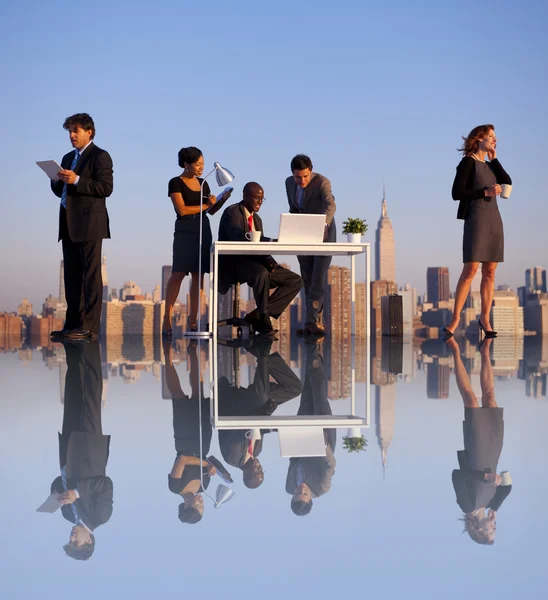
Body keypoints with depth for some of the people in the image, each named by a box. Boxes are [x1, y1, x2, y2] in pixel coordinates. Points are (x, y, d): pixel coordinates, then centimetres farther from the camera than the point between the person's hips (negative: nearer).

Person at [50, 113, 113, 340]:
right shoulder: (68, 158, 20)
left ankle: (90, 326, -10)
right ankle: (73, 324, 11)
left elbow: (105, 188, -13)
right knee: (72, 276, 8)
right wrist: (57, 180, 1)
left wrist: (76, 180, -19)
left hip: (89, 224, -8)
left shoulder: (100, 156, -3)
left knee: (91, 274, -8)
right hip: (69, 225, 8)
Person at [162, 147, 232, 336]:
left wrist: (222, 200, -3)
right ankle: (167, 319, -9)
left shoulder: (203, 183, 15)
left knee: (199, 274, 2)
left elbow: (211, 211, 15)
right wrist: (205, 205, -8)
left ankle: (193, 319, 4)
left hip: (203, 230, 6)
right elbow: (182, 209, -13)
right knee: (178, 273, -11)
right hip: (184, 231, -6)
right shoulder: (176, 183, -3)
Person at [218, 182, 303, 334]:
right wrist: (271, 241, -35)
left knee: (295, 281, -6)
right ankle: (263, 321, -25)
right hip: (235, 264, -8)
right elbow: (238, 237, -26)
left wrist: (268, 260, -9)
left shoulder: (256, 219, 20)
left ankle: (257, 315, -9)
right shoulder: (232, 212, -7)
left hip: (255, 263, 8)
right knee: (262, 273, -40)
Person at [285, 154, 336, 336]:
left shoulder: (322, 182, -21)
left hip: (324, 233, -6)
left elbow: (330, 206, -38)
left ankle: (311, 321, -17)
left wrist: (322, 225, -55)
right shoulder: (289, 183, -3)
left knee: (319, 277, -15)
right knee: (308, 278, 4)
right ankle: (316, 321, 8)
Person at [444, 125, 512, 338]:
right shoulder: (468, 162, -3)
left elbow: (507, 182, 5)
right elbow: (457, 193, -11)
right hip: (476, 218, -7)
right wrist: (485, 192, -17)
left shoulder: (489, 165, 19)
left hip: (494, 219, 7)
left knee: (489, 272, 3)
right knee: (470, 269, -13)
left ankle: (485, 318, 7)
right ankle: (455, 319, -11)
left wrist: (494, 159, 5)